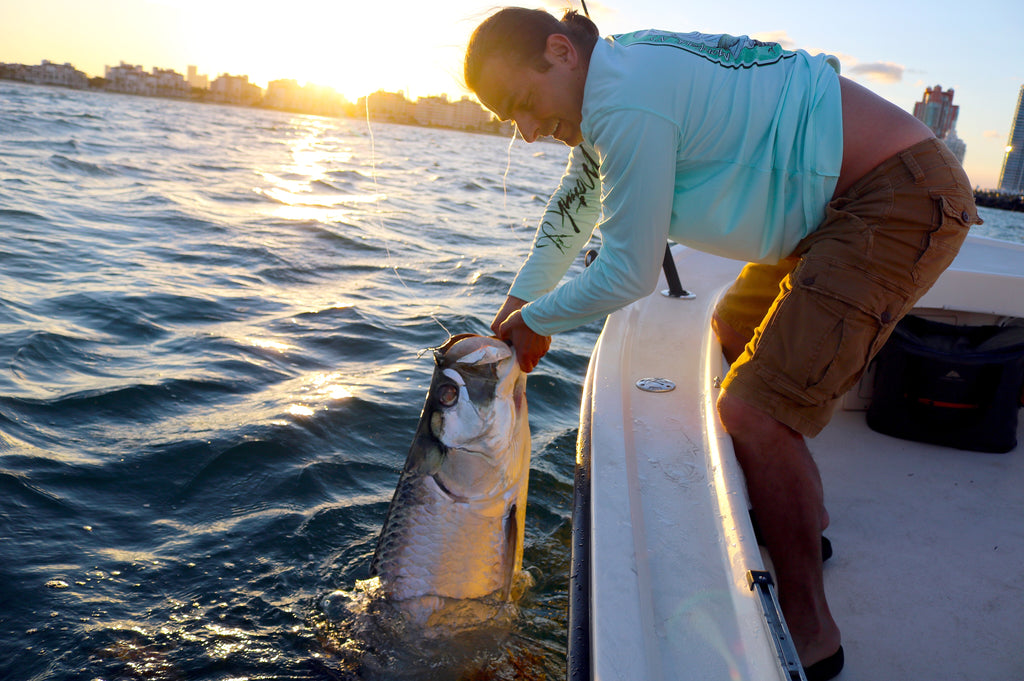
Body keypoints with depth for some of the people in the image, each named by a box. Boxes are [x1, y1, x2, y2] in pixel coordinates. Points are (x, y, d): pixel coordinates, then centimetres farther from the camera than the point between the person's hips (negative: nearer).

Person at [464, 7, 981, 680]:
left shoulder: (627, 100, -23)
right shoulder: (612, 77, 9)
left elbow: (629, 273, -16)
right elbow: (572, 209, 23)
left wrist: (537, 321, 0)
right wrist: (521, 299, 27)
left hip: (904, 201, -11)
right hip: (845, 201, 11)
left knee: (752, 411, -18)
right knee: (737, 329, 25)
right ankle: (801, 516, 37)